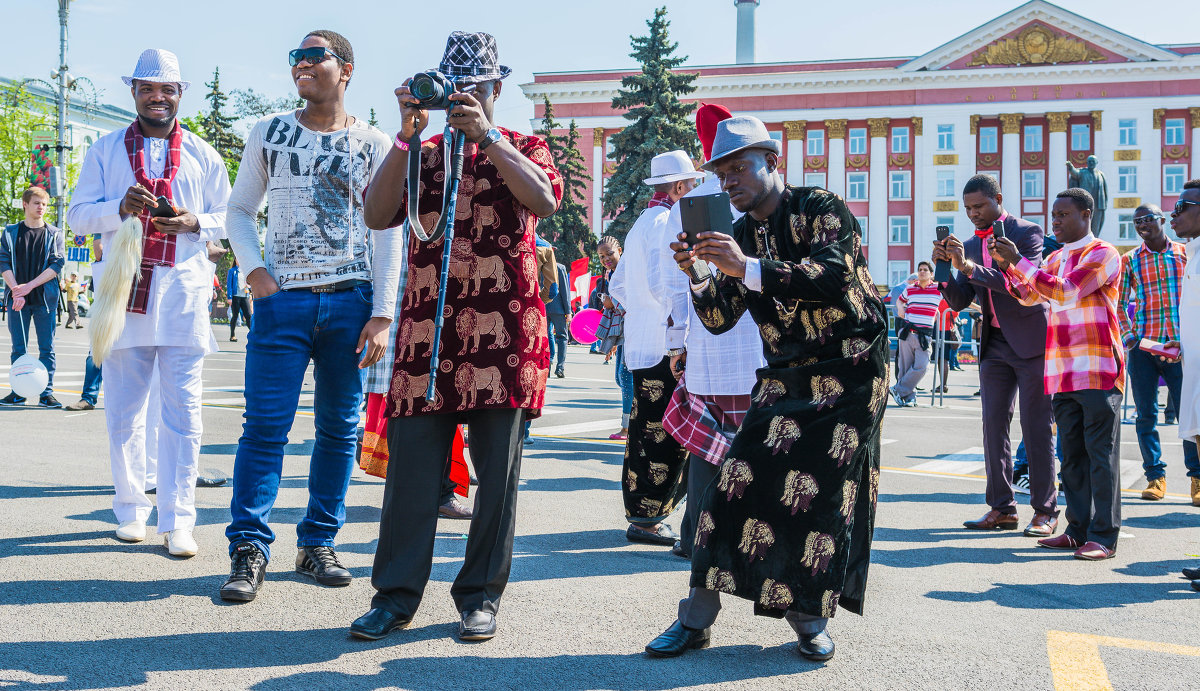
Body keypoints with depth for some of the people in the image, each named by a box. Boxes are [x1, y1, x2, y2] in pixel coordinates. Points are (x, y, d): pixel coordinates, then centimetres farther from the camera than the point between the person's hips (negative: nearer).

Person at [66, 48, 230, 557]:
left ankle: (177, 520, -1)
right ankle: (131, 510, 18)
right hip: (125, 291, 1)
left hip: (183, 293, -1)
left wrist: (196, 223, -9)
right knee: (124, 409, 5)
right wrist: (119, 207, -13)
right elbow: (77, 216, 7)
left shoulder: (203, 156, 13)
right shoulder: (106, 151, 13)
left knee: (182, 410, -5)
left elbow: (228, 219, 14)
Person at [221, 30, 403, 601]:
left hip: (351, 299, 0)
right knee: (265, 425, -6)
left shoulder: (372, 145, 6)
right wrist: (254, 270, -2)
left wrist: (382, 314, -4)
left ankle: (318, 544, 15)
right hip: (282, 298, 0)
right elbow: (240, 210, 16)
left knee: (339, 427, 4)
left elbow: (386, 234, 4)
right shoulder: (268, 134, 11)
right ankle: (249, 549, 0)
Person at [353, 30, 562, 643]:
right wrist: (408, 135, -8)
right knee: (411, 461, -1)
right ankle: (396, 595, 8)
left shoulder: (523, 148, 11)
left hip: (504, 328, -1)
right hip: (426, 324, 2)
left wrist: (485, 137, -15)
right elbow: (377, 215, -2)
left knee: (496, 467, 2)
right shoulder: (419, 154, 16)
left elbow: (545, 201, -11)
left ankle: (480, 596, 12)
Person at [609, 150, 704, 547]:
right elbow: (669, 285, -20)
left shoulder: (640, 225, 20)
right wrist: (679, 339, -21)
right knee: (665, 436, -7)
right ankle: (646, 518, -4)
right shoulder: (666, 223, -10)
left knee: (646, 432, 13)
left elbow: (617, 286, 25)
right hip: (665, 346, -10)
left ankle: (640, 511, 19)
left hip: (640, 346, 10)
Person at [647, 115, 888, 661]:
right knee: (740, 478, -8)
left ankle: (809, 617, 9)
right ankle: (697, 616, -4)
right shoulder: (740, 235, 9)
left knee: (826, 493, -7)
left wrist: (749, 268, -33)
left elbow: (836, 276, -27)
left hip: (851, 374, -4)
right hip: (785, 377, 5)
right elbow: (719, 319, 7)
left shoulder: (823, 209, -8)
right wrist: (694, 275, -13)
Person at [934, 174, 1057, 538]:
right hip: (994, 345, 6)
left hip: (1031, 343, -6)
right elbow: (959, 300, 9)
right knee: (993, 426, 4)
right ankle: (1001, 508, 10)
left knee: (1036, 428, -3)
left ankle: (1045, 511, 3)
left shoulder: (1027, 232, -6)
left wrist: (968, 266, -25)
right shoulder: (969, 244, 11)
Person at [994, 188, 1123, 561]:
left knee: (1101, 453, -6)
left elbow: (1065, 291, -17)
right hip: (1063, 371, 8)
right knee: (1072, 453, 9)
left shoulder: (1103, 254, -5)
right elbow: (1028, 295, 15)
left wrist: (1020, 261, -15)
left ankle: (1103, 536, -4)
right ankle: (1078, 529, 15)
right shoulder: (1055, 259, 20)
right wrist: (1005, 264, 1)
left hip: (1098, 368, -7)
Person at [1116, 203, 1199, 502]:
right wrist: (1128, 338, -4)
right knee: (1146, 414, 2)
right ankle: (1155, 476, 10)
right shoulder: (1129, 260, 8)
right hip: (1143, 344, 1)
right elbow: (1119, 303, 9)